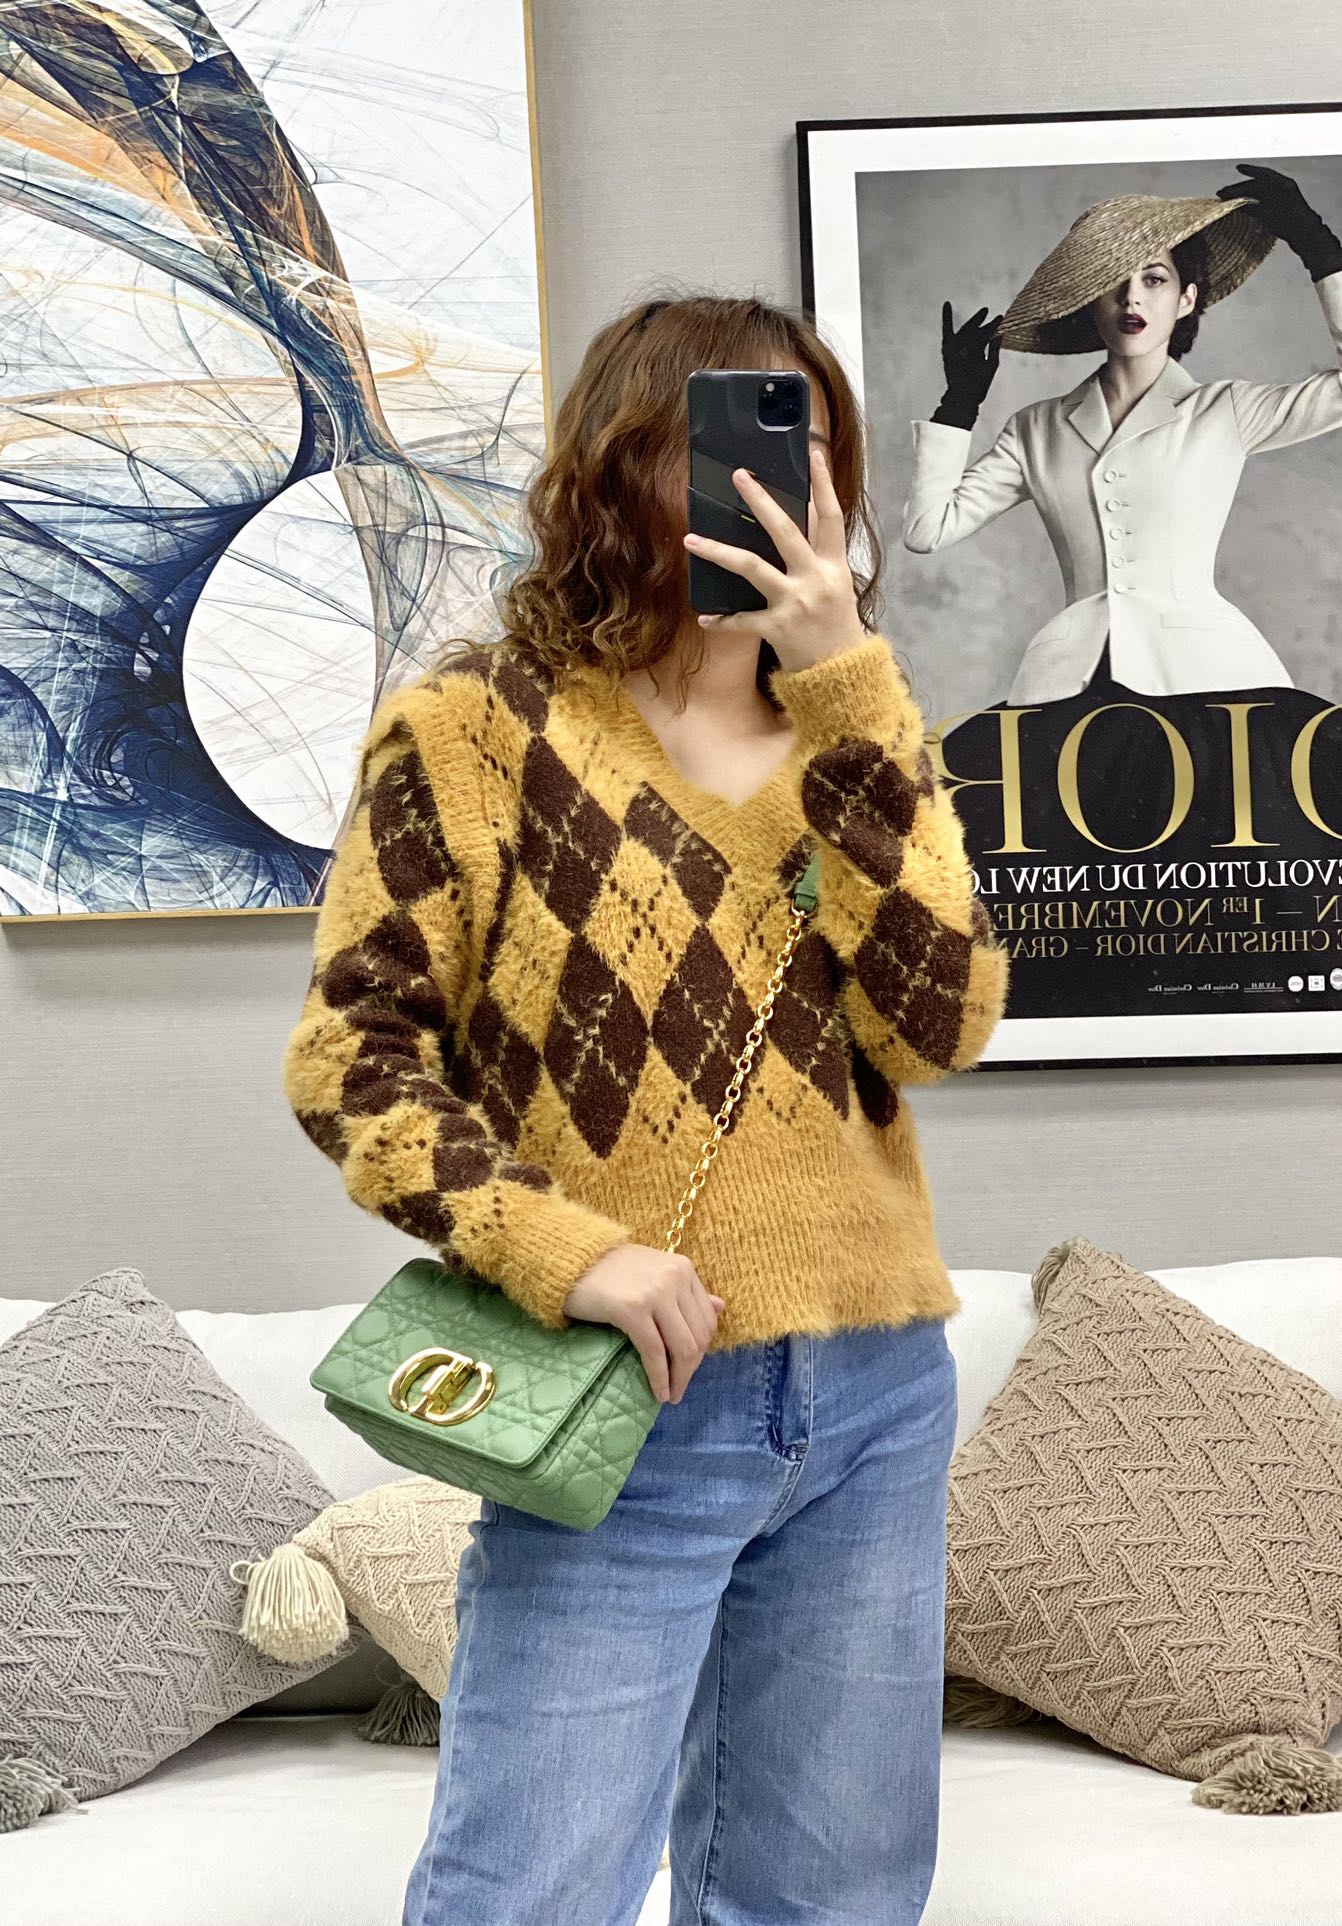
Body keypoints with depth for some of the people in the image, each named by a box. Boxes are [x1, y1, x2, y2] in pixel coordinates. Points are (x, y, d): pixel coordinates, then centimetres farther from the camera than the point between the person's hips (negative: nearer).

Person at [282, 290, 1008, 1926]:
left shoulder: (853, 731, 9)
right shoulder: (482, 725, -5)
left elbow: (942, 1025, -7)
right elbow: (347, 1052, -7)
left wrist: (845, 696, -12)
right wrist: (566, 1252, -19)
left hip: (877, 1400, 5)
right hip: (630, 1415, -5)